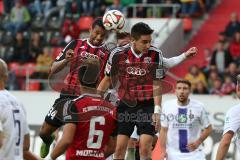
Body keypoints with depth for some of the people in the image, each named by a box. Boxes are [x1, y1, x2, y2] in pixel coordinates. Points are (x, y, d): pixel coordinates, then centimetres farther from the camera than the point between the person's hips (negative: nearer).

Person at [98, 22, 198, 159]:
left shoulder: (155, 54, -8)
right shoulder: (118, 54, -7)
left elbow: (156, 85, -3)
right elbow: (108, 79, 6)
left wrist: (157, 111, -7)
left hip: (147, 106, -1)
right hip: (126, 105, 1)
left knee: (145, 148, -9)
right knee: (120, 148, -2)